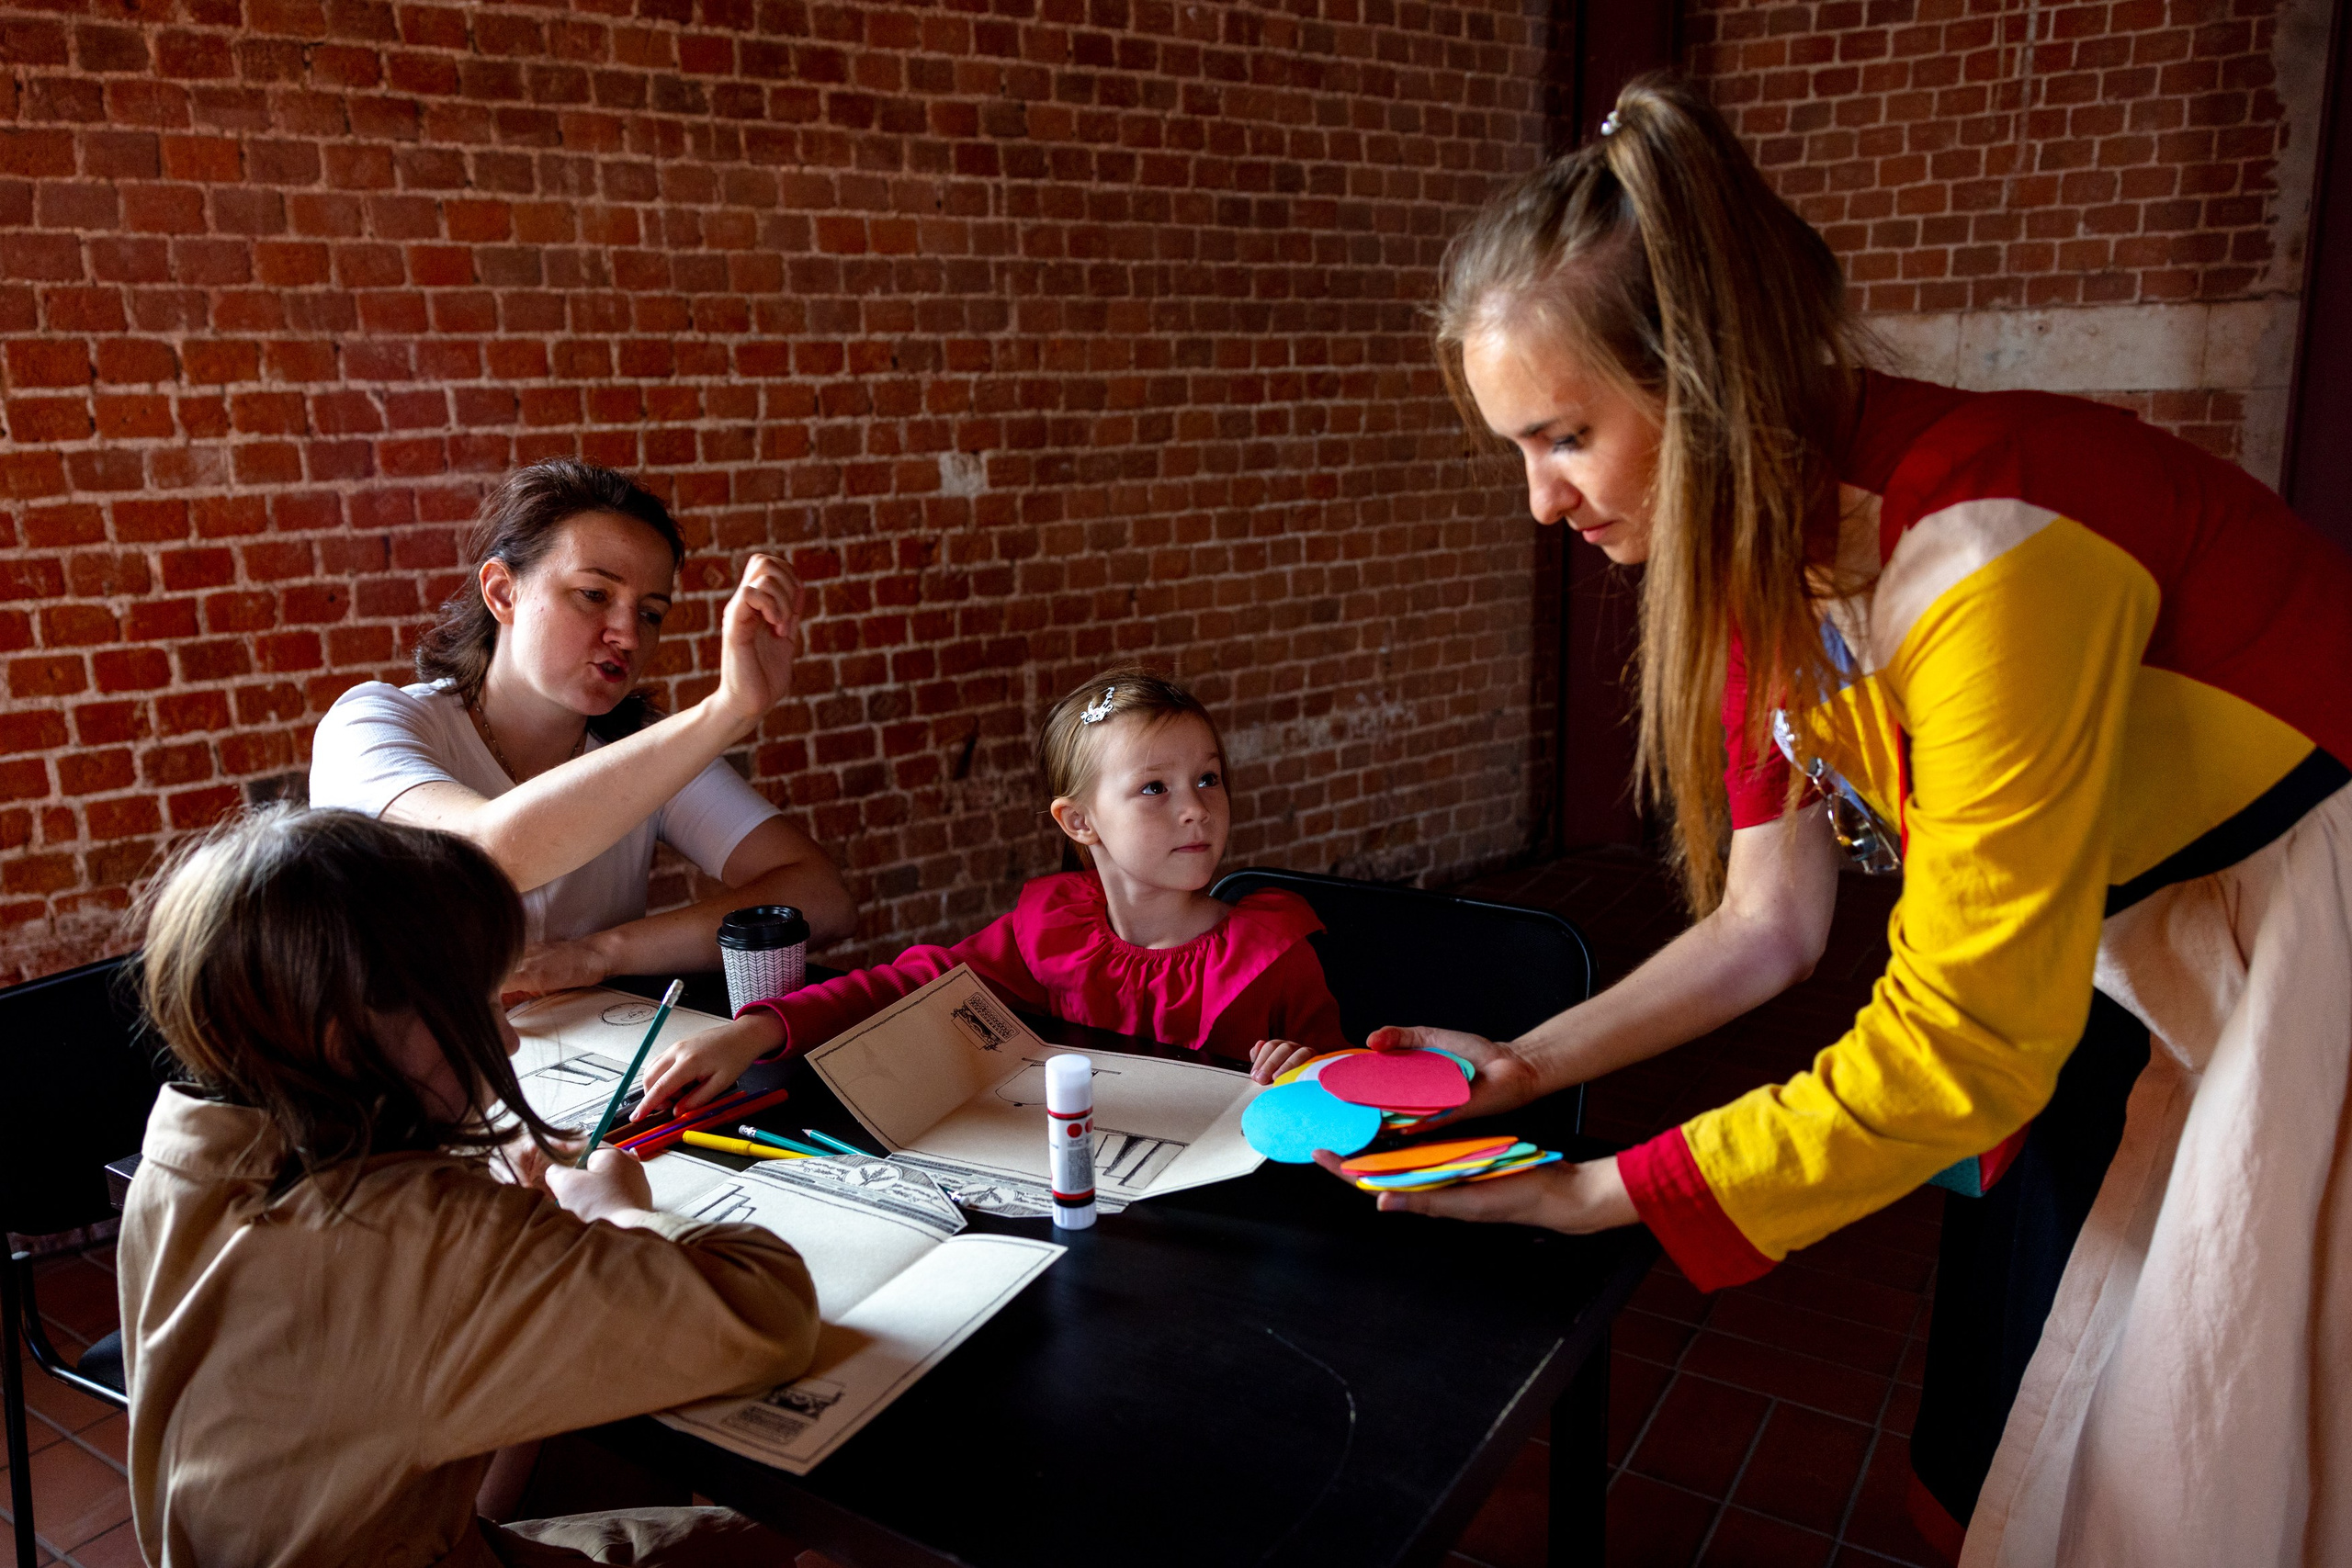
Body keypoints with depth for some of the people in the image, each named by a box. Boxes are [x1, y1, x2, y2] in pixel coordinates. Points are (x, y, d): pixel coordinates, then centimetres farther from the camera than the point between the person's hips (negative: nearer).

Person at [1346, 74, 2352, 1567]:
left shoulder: (1980, 548, -33)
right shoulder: (1761, 564, -8)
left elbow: (1958, 1047, -29)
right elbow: (1769, 926, 0)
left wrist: (1592, 1198, -23)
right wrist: (1524, 1069, -7)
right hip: (2116, 960, 7)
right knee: (1993, 1442, 16)